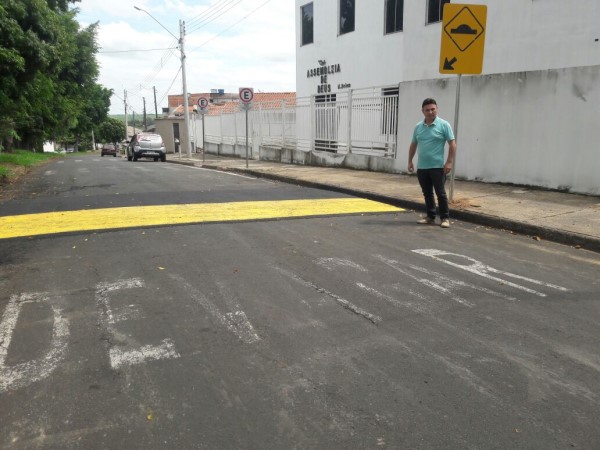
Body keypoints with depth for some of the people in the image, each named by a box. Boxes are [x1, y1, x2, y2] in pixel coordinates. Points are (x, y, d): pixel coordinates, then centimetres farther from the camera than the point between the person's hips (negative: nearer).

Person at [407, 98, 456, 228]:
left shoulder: (444, 125, -5)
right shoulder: (418, 127, 9)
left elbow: (452, 144, -6)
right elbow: (413, 145, 17)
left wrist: (449, 162, -12)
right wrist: (410, 161, 12)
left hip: (437, 167, -5)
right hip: (421, 167, 5)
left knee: (440, 193, -2)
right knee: (427, 194, 11)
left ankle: (445, 218, 7)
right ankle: (430, 217, 20)